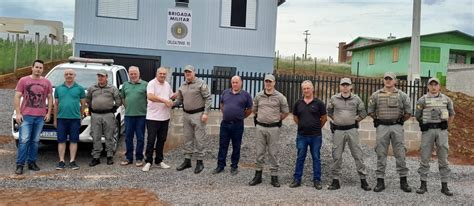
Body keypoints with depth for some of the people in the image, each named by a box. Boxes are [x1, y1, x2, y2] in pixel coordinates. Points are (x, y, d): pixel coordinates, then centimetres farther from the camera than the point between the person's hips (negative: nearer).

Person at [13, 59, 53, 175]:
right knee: (24, 140, -6)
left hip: (40, 116, 2)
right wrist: (18, 113, -6)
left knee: (35, 141, 7)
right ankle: (20, 165, -1)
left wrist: (49, 113, 5)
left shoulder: (47, 82, 10)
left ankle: (32, 162, 16)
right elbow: (17, 97, 2)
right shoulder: (23, 80, 4)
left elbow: (50, 98, 13)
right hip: (26, 115, -2)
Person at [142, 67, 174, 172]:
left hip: (165, 117, 7)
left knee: (162, 140, 12)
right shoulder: (152, 83, -10)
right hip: (153, 117, -7)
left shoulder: (167, 85, 14)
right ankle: (148, 162, 6)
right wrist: (164, 101, -26)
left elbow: (171, 96, 29)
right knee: (151, 140, -2)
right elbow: (150, 96, -26)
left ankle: (159, 160, 21)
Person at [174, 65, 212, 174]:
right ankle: (187, 160, 20)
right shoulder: (182, 86, 12)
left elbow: (208, 99, -9)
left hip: (198, 115, -6)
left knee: (198, 139, -2)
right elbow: (179, 100, 15)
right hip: (186, 115, 6)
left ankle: (199, 162, 7)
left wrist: (205, 113, -16)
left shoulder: (201, 84, -7)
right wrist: (171, 104, -4)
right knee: (187, 138, 12)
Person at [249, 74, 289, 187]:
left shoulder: (280, 97, -1)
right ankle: (258, 176, 17)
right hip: (260, 127, 2)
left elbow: (285, 112, 6)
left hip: (273, 128, -2)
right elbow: (254, 110, 20)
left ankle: (274, 177, 11)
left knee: (273, 153, 3)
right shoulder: (258, 96, 5)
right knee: (259, 153, 8)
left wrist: (277, 120, 9)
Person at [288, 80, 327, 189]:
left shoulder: (318, 103, -3)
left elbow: (324, 118, 5)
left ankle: (317, 180, 15)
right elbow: (295, 117, 15)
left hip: (316, 136, -2)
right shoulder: (298, 103, 4)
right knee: (300, 158, 8)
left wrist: (317, 127, 9)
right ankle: (297, 179, 16)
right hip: (301, 135, 2)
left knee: (316, 158, 6)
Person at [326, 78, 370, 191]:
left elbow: (363, 112, 13)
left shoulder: (356, 99, 3)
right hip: (338, 130, 0)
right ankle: (335, 180, 12)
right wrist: (335, 119, 7)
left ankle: (363, 180, 9)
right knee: (336, 156, 3)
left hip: (352, 130, 0)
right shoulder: (334, 99, 3)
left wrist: (356, 119, 3)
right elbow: (329, 111, 18)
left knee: (358, 155, 1)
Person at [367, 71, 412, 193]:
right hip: (381, 127, 0)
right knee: (381, 155, 3)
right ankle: (380, 181, 9)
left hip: (397, 127, 0)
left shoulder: (402, 95, 4)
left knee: (400, 154, 1)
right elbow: (370, 111, 12)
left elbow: (408, 112, 9)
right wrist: (378, 120, 8)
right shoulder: (376, 95, 5)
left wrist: (400, 121, 7)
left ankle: (403, 181, 12)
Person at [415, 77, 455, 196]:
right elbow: (417, 116, 7)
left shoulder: (446, 99, 7)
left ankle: (444, 186, 11)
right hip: (427, 131, -1)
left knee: (443, 159, 4)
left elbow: (451, 115, 18)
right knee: (424, 158, 0)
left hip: (442, 131, 2)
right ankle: (423, 185, 7)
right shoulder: (422, 100, 1)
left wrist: (445, 126, 15)